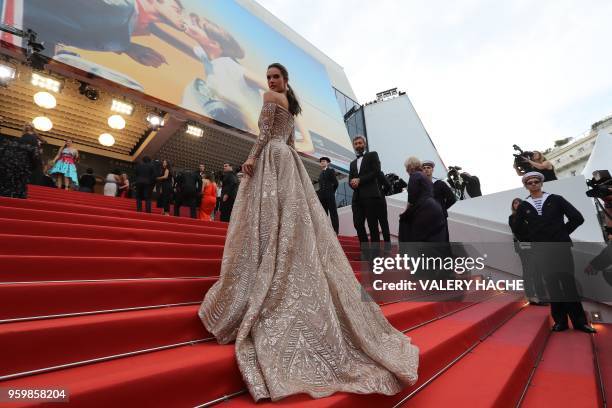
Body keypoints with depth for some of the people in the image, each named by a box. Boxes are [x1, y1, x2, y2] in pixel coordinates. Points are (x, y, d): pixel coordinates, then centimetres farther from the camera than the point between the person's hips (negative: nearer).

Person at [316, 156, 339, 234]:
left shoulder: (331, 171, 7)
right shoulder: (321, 174, 24)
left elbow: (335, 183, -2)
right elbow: (321, 186, 18)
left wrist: (331, 192, 2)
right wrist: (319, 193, 3)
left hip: (329, 196, -6)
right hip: (322, 196, 6)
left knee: (333, 214, -7)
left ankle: (335, 232, -10)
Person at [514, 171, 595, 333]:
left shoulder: (556, 199, 2)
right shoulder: (523, 206, 4)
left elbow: (577, 218, 1)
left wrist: (563, 234, 1)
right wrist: (532, 238, 5)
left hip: (562, 247, -1)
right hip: (542, 251, 1)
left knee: (569, 284, 2)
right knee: (552, 286, 6)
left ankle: (579, 321, 14)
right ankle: (560, 321, 13)